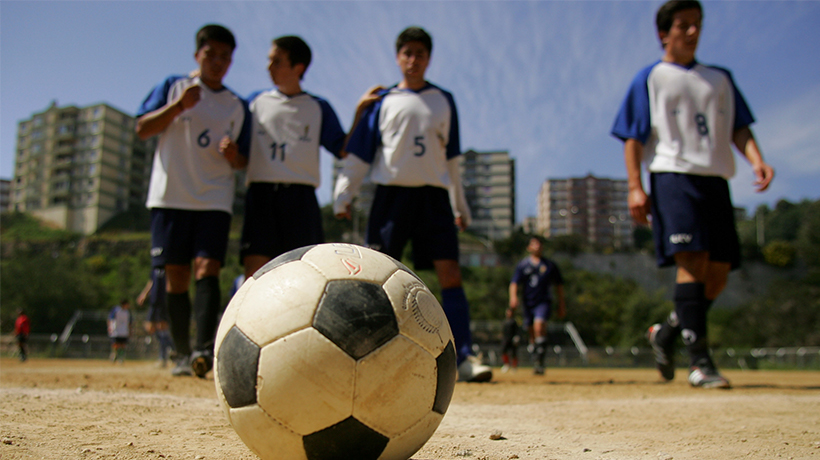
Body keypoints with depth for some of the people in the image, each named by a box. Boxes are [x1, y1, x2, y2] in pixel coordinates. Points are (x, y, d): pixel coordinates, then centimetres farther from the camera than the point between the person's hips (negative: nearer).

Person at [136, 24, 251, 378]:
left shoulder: (237, 107, 14)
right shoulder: (173, 86, 11)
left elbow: (242, 162, 14)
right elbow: (142, 129, 2)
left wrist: (233, 154, -10)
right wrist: (179, 105, -11)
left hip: (215, 199, 0)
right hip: (171, 195, 0)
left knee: (208, 268, -16)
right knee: (176, 275, 0)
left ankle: (204, 347, -27)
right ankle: (182, 353, 8)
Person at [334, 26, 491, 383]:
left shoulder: (443, 101, 15)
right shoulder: (382, 102, 10)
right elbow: (359, 152, 8)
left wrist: (460, 204, 18)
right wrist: (344, 193, -1)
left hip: (433, 196, 1)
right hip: (391, 194, -1)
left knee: (450, 275, -9)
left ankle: (464, 358, -8)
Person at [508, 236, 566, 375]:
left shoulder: (550, 265, 9)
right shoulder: (522, 265, 9)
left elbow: (559, 285, 16)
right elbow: (514, 283, 0)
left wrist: (561, 305, 14)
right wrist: (513, 296, -19)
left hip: (544, 302, -2)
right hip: (528, 303, 2)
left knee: (539, 325, -25)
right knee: (531, 332, 6)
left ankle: (539, 362, -23)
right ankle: (536, 363, 23)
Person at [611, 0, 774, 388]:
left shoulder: (720, 78, 22)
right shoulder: (650, 79, 8)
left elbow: (738, 127, 16)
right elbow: (633, 136, 2)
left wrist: (756, 160, -4)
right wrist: (635, 187, -10)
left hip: (716, 179, 6)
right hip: (673, 175, -5)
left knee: (719, 271, 2)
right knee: (692, 260, -18)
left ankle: (667, 332, 23)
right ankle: (700, 363, -18)